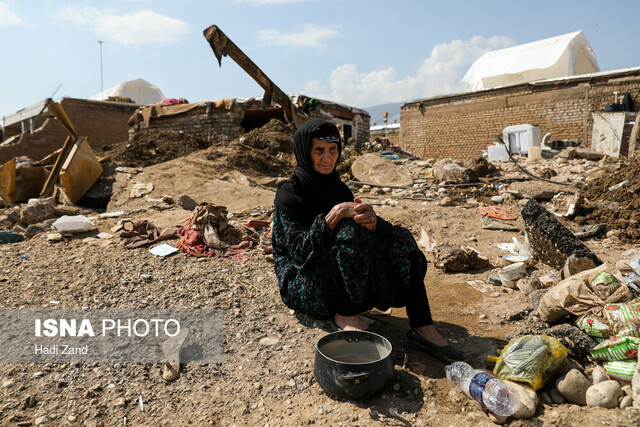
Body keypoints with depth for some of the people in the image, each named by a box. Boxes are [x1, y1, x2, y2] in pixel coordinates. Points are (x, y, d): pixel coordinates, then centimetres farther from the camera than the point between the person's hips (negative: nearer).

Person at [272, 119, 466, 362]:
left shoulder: (339, 188, 8)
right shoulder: (289, 193, -11)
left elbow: (367, 227, -2)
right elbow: (300, 251, -21)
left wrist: (371, 219, -26)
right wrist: (334, 216, -32)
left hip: (340, 282, 6)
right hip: (302, 286, -6)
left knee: (401, 241, -12)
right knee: (352, 231, -29)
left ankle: (422, 326, -15)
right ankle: (344, 315, -17)